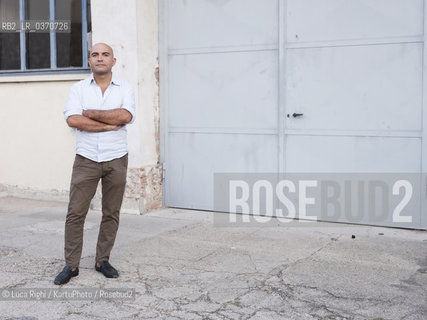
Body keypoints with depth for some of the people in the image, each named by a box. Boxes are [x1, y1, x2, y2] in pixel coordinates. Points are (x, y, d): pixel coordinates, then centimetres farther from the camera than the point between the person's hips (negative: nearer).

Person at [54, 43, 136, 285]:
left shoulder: (125, 89, 4)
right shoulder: (79, 89, 5)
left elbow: (125, 115, -16)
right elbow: (72, 119, -12)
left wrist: (90, 113, -10)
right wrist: (110, 124, -14)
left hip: (116, 159, 0)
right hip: (86, 159, 0)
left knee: (111, 213, 7)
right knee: (76, 212, -2)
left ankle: (103, 260, 20)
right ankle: (71, 265, 7)